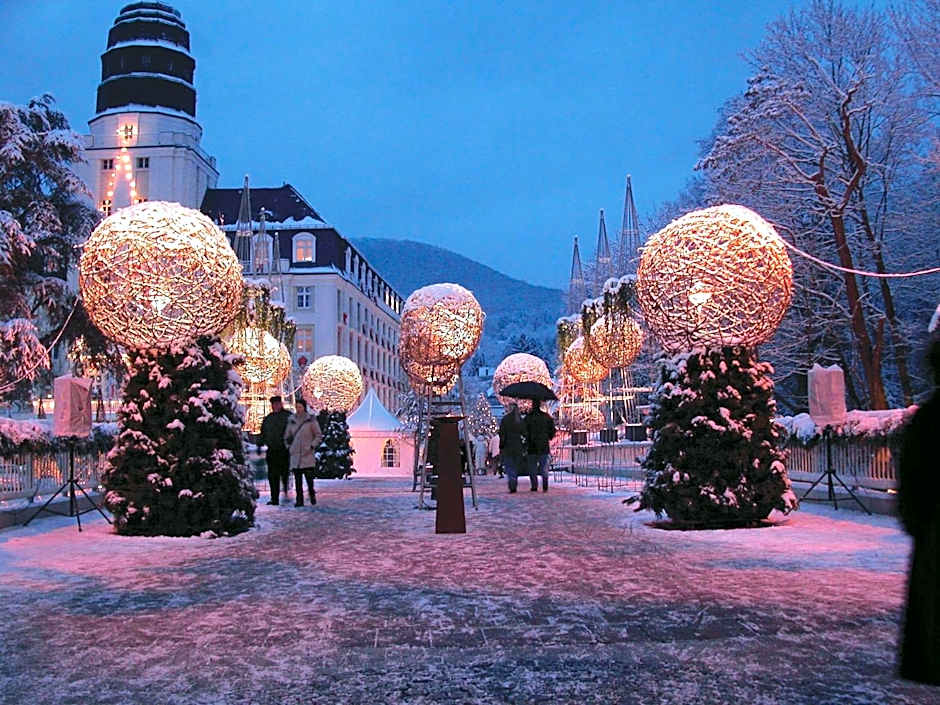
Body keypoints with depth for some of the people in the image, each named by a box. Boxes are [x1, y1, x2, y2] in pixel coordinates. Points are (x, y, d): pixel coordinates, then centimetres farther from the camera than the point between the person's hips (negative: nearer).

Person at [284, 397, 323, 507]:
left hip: (307, 454, -3)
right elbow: (287, 436, 22)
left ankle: (312, 494, 19)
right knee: (297, 477, 0)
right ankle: (299, 500, 4)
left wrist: (312, 446, -7)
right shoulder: (292, 421, 10)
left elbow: (319, 435, 3)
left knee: (309, 476, -7)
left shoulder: (311, 420, -1)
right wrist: (288, 447, 10)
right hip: (295, 454, 3)